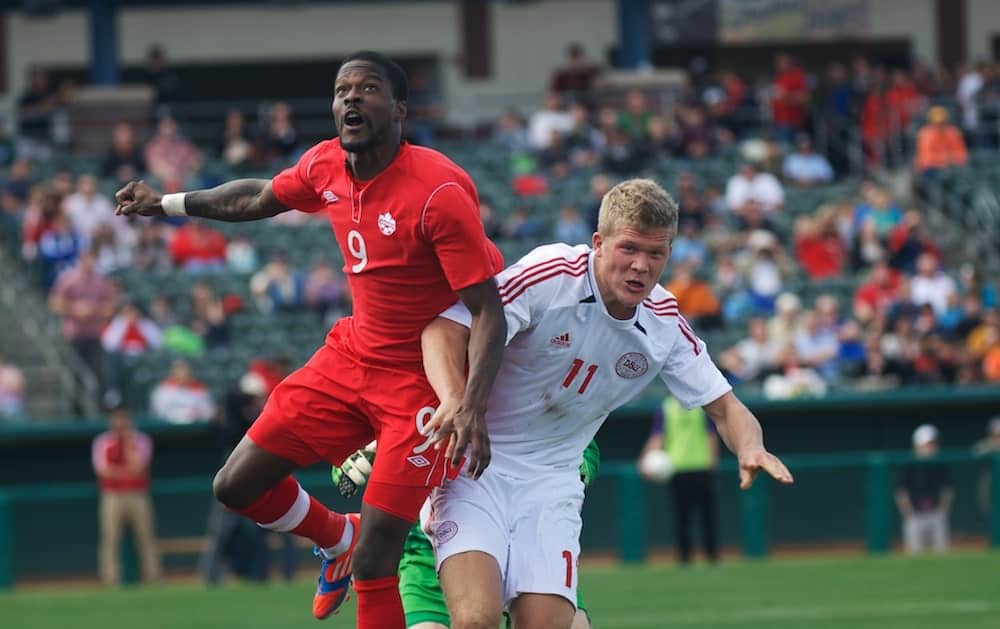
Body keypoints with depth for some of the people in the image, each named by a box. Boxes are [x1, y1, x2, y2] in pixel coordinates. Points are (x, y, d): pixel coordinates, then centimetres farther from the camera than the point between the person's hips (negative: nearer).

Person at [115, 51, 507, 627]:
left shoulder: (440, 191, -24)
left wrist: (472, 409, -37)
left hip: (422, 379, -7)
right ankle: (339, 537, 35)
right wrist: (167, 203, 30)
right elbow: (259, 198, 22)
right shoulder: (325, 167, -2)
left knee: (373, 564, -15)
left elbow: (490, 312, -24)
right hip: (352, 356, 7)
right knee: (237, 486, 7)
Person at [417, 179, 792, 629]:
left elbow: (723, 406, 9)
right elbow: (446, 328, -22)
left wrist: (751, 448, -14)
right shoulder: (550, 276, -17)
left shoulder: (665, 324, 0)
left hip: (552, 478, 5)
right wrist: (456, 399, -40)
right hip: (476, 461, -5)